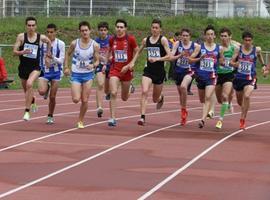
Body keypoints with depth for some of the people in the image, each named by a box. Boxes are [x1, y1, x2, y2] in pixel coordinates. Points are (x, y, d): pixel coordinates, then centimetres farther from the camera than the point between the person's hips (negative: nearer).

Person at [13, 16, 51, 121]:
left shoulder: (41, 37, -4)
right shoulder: (21, 36, -6)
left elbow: (49, 42, 19)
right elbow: (14, 51, -7)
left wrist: (47, 55, 15)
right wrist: (22, 52, -26)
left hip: (35, 67, -2)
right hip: (23, 67, 2)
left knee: (29, 84, -29)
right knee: (26, 90, 18)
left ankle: (27, 111, -25)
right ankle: (32, 102, 54)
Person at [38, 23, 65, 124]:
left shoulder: (60, 44, -6)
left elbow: (61, 60, -7)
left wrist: (53, 58, -26)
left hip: (55, 72, 0)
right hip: (44, 71, 0)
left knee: (52, 97, 3)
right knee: (42, 91, -23)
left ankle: (50, 116, 23)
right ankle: (47, 88, 15)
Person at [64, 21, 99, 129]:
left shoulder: (94, 45, -8)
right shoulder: (74, 43, -7)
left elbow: (97, 61, -2)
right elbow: (68, 54, 11)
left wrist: (93, 65, -24)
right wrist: (66, 67, 3)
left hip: (88, 74, 0)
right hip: (76, 74, 0)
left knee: (85, 100, 0)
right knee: (76, 99, -13)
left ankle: (80, 121, 20)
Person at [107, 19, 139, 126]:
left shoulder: (130, 39, -8)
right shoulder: (112, 40, 0)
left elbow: (137, 53, -1)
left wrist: (131, 64, -10)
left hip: (126, 70, -1)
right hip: (114, 69, 1)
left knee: (124, 98, 12)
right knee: (113, 93, -17)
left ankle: (129, 89, 49)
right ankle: (112, 118, -11)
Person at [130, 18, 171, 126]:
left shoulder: (163, 40, -7)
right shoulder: (146, 40, 5)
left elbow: (169, 56, -14)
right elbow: (138, 52, 22)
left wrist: (157, 59, -25)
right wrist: (132, 62, 11)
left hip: (159, 71, -2)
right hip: (148, 70, 2)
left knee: (155, 99, 12)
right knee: (144, 92, -22)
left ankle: (160, 98, 51)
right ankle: (142, 117, -23)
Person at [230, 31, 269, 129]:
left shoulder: (256, 50, -4)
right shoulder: (238, 49, -4)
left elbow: (260, 56, 19)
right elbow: (231, 61, -1)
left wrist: (264, 65, 7)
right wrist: (234, 64, -22)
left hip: (250, 78, -3)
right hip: (239, 77, 3)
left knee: (247, 96, -28)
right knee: (239, 101, 16)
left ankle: (243, 119, -19)